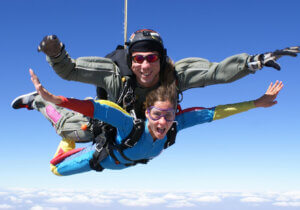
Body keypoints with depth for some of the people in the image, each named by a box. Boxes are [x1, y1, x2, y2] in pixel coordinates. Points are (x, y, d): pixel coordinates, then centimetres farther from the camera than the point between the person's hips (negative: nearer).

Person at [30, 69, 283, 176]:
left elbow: (212, 112, -33)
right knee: (58, 169, 16)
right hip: (103, 155, -4)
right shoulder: (132, 124, -50)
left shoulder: (175, 123, -38)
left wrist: (256, 103, -32)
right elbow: (95, 108, -60)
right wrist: (52, 98, -72)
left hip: (127, 160, 4)